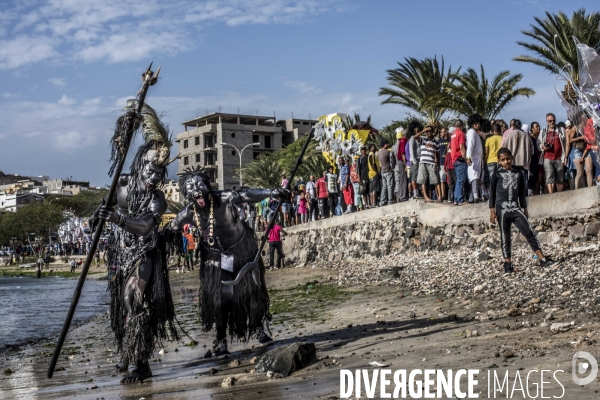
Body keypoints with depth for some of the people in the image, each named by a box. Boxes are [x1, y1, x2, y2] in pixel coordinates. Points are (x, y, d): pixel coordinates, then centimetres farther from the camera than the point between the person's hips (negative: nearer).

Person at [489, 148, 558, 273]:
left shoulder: (518, 174, 9)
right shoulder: (497, 175, 1)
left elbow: (522, 193, 16)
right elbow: (492, 193, 2)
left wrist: (525, 210, 15)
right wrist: (492, 211, -2)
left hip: (516, 208, 2)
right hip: (502, 210, -2)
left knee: (529, 232, -6)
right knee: (505, 237, 4)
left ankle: (542, 259, -6)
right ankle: (508, 264, 12)